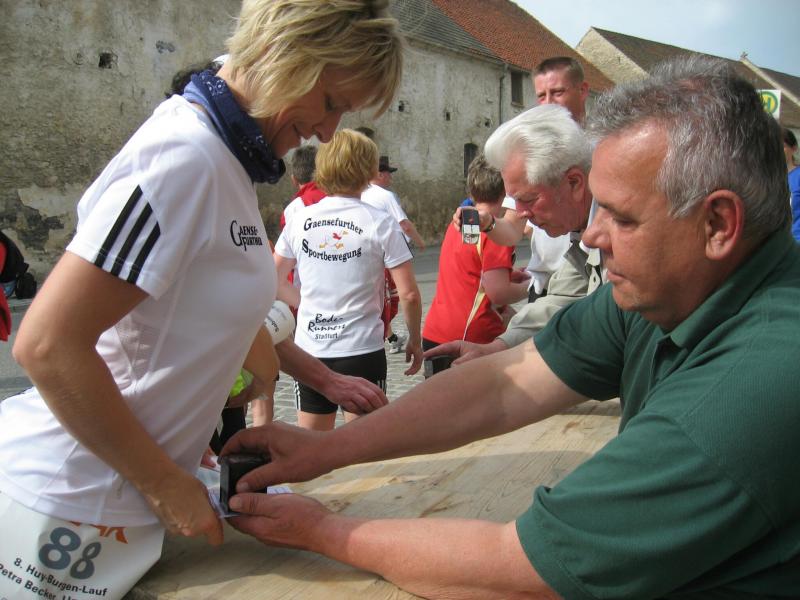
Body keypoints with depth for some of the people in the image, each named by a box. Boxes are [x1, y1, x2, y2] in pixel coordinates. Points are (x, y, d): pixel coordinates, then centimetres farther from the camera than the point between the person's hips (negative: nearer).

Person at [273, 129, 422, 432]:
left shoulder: (299, 219, 0)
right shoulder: (381, 224, -8)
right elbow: (408, 294, -9)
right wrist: (415, 340, 4)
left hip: (309, 348, 3)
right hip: (362, 350, -3)